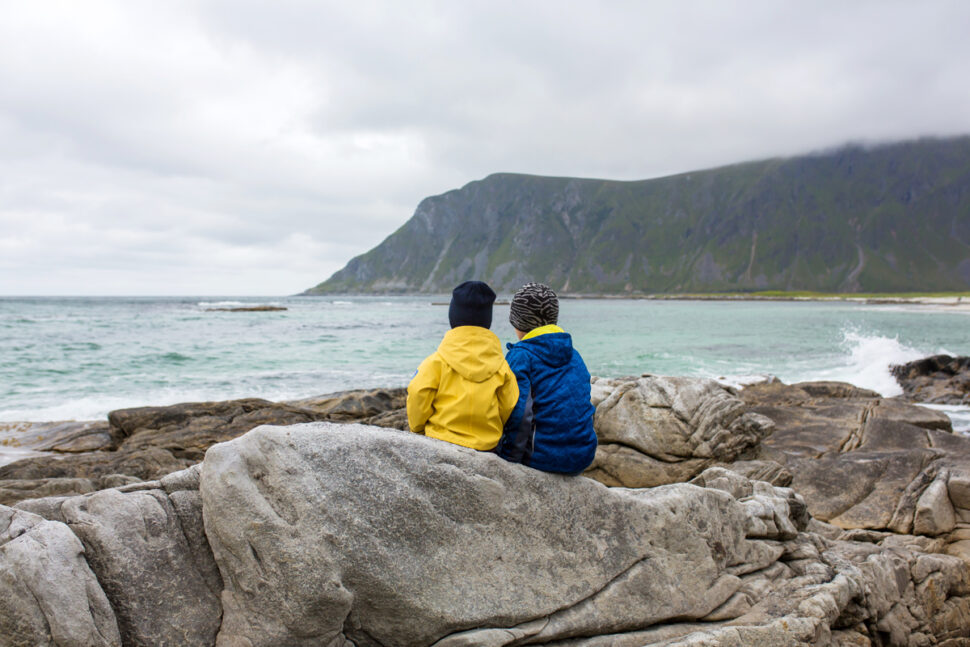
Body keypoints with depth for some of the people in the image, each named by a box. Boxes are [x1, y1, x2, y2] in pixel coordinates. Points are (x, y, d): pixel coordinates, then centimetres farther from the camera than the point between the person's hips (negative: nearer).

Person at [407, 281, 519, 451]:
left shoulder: (437, 361, -7)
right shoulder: (501, 365, 1)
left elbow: (418, 397, -7)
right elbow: (508, 408, 5)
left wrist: (418, 429, 13)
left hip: (442, 441, -3)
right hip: (487, 447, 3)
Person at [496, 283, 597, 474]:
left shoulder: (521, 355, -9)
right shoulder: (574, 355, 11)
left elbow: (519, 412, -18)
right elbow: (583, 407, 15)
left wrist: (511, 457, -10)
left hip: (544, 457, -7)